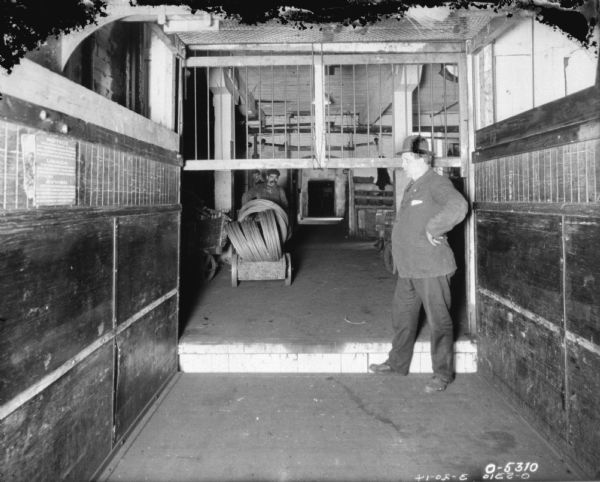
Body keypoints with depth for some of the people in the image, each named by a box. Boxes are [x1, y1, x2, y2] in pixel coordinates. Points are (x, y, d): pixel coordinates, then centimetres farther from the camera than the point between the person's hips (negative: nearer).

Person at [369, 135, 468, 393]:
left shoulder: (437, 184, -13)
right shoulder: (412, 186, 16)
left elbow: (458, 207, -33)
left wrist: (433, 230, -24)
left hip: (431, 268, -9)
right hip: (408, 268, 10)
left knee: (439, 322, 2)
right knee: (402, 316, 18)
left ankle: (442, 374, 14)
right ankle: (397, 362, 33)